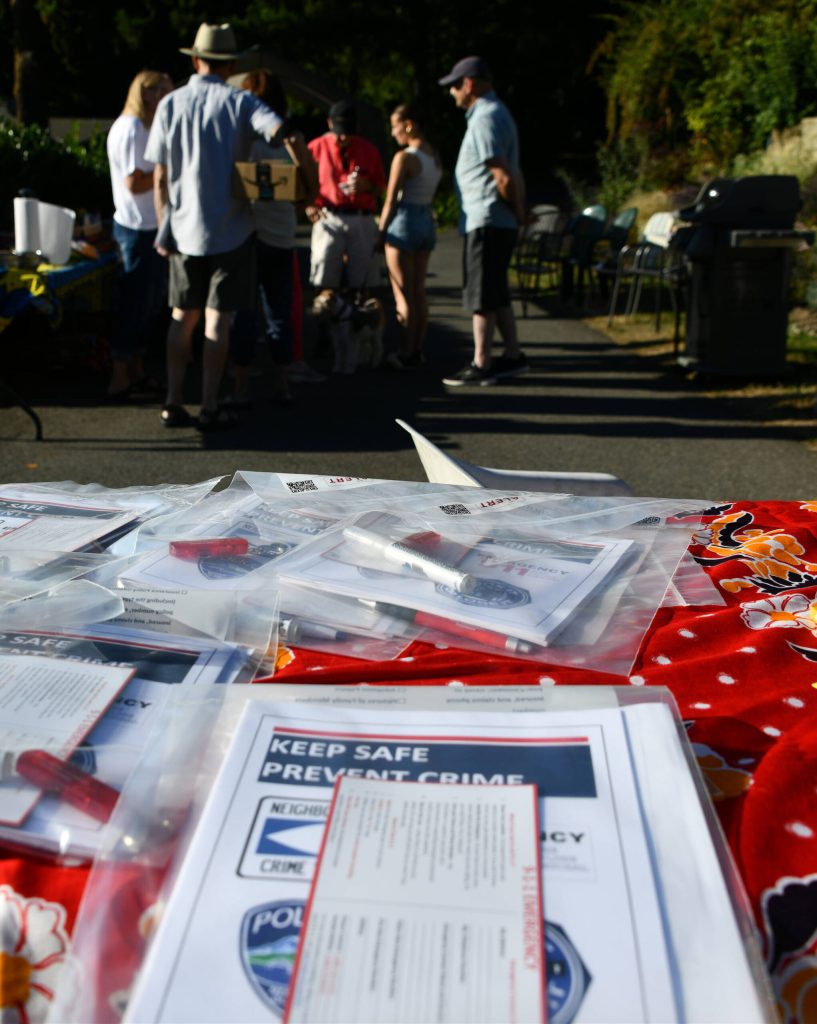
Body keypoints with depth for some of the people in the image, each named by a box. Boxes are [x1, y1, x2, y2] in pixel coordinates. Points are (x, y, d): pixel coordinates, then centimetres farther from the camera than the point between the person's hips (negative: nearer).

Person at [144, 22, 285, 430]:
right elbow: (283, 132, -21)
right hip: (230, 228, -2)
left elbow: (160, 179, 2)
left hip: (184, 228, 3)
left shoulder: (171, 104, 4)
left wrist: (163, 229, 9)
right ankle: (209, 408, 3)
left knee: (182, 316, 12)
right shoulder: (240, 102, -3)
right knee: (217, 318, 1)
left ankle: (173, 404, 12)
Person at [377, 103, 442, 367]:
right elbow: (427, 194, 7)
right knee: (419, 292, 11)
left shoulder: (404, 158, -15)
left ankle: (407, 353, 1)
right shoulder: (435, 156, 8)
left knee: (403, 294, -1)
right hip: (428, 221, 8)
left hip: (404, 222, -8)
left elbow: (391, 201, -14)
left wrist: (380, 233, -6)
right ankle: (418, 350, 15)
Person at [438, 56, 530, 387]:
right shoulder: (496, 112, 18)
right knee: (496, 293, 15)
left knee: (480, 296, -5)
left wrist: (517, 212, -7)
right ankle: (512, 356, 21)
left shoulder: (484, 119, -15)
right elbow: (512, 174, 17)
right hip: (499, 221, 10)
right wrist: (519, 210, 13)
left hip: (485, 221, -10)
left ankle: (481, 365, 0)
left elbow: (503, 178, -19)